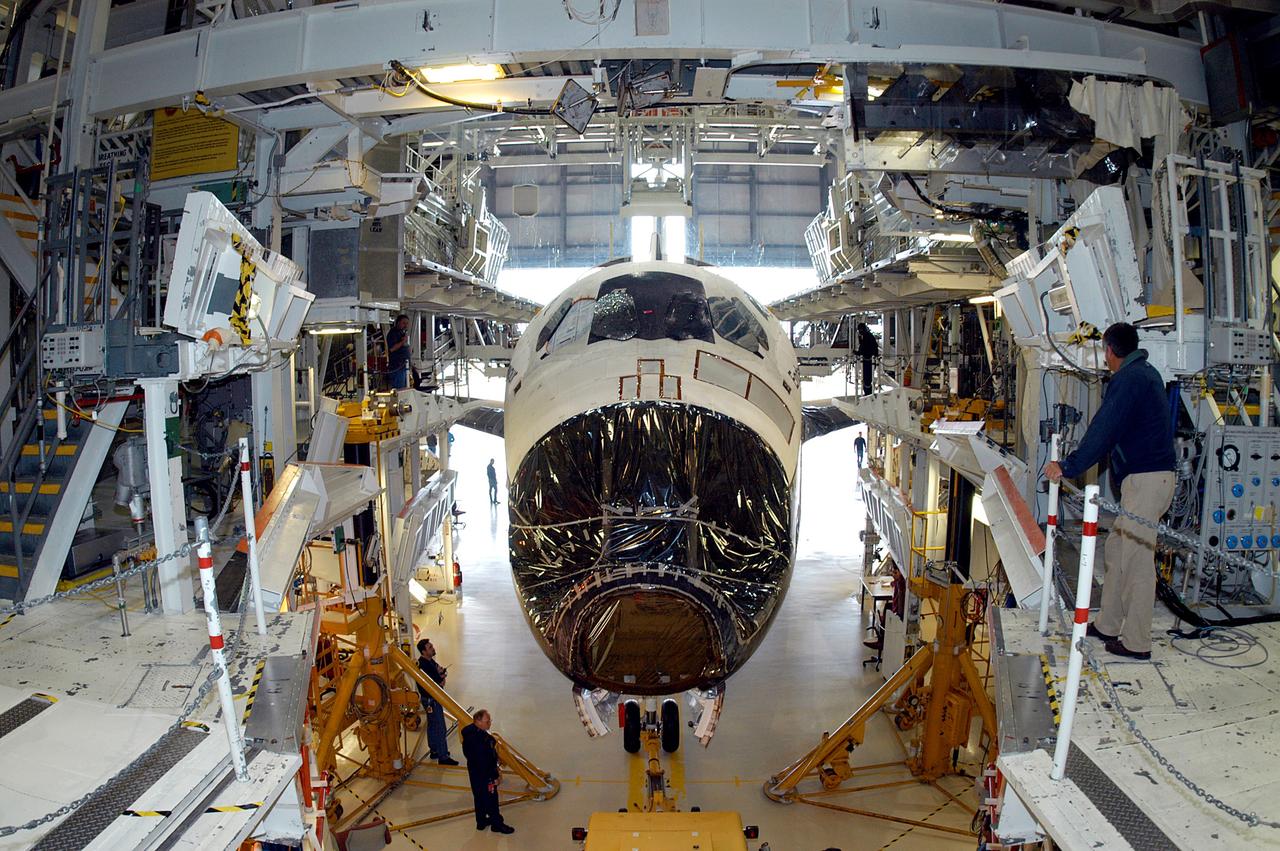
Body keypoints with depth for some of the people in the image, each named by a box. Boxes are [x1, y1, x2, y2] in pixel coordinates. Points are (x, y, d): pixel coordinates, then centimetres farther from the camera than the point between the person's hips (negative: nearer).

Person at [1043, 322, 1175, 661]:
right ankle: (1108, 625, 24)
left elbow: (1104, 431, -22)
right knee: (1116, 552, 16)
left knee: (1136, 559, -5)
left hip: (1146, 478, -11)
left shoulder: (1129, 379, -14)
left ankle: (1136, 643, 2)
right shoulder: (1147, 373, 18)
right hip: (1143, 477, 11)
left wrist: (1069, 466, -23)